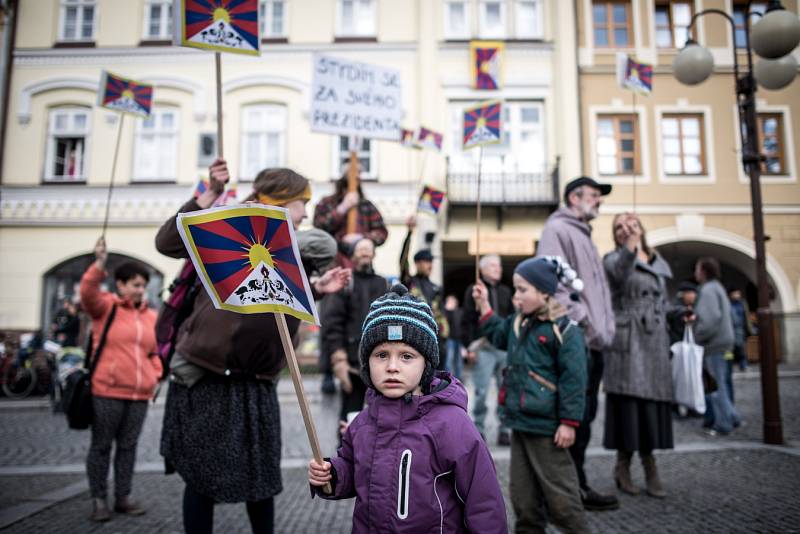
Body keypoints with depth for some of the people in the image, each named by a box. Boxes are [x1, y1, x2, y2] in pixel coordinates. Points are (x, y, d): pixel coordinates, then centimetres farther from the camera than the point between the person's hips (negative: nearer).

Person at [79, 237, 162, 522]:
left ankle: (123, 497, 22)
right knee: (101, 445, 6)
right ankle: (98, 499, 17)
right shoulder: (105, 306, 0)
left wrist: (156, 376, 5)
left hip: (139, 394, 4)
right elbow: (87, 292, -21)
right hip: (107, 392, -4)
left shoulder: (150, 316, 12)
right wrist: (99, 264, -32)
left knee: (128, 446, 12)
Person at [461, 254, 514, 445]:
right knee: (481, 391, -1)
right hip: (484, 348, -4)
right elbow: (467, 321, -3)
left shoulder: (505, 291, 15)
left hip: (506, 347, 4)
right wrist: (470, 345, -9)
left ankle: (504, 430, 16)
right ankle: (479, 430, 11)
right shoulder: (474, 291, 2)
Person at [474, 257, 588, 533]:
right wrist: (484, 306, 20)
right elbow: (498, 335, 29)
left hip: (545, 425, -8)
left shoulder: (564, 329, -16)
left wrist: (569, 422, -18)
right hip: (519, 420, 8)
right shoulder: (518, 322, 8)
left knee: (557, 489, 5)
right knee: (522, 489, 17)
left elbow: (573, 379, -17)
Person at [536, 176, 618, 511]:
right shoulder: (558, 228, -6)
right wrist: (581, 321, -19)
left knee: (583, 417, 13)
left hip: (592, 342, 10)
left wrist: (603, 328, 16)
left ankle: (577, 486, 23)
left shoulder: (582, 234, 24)